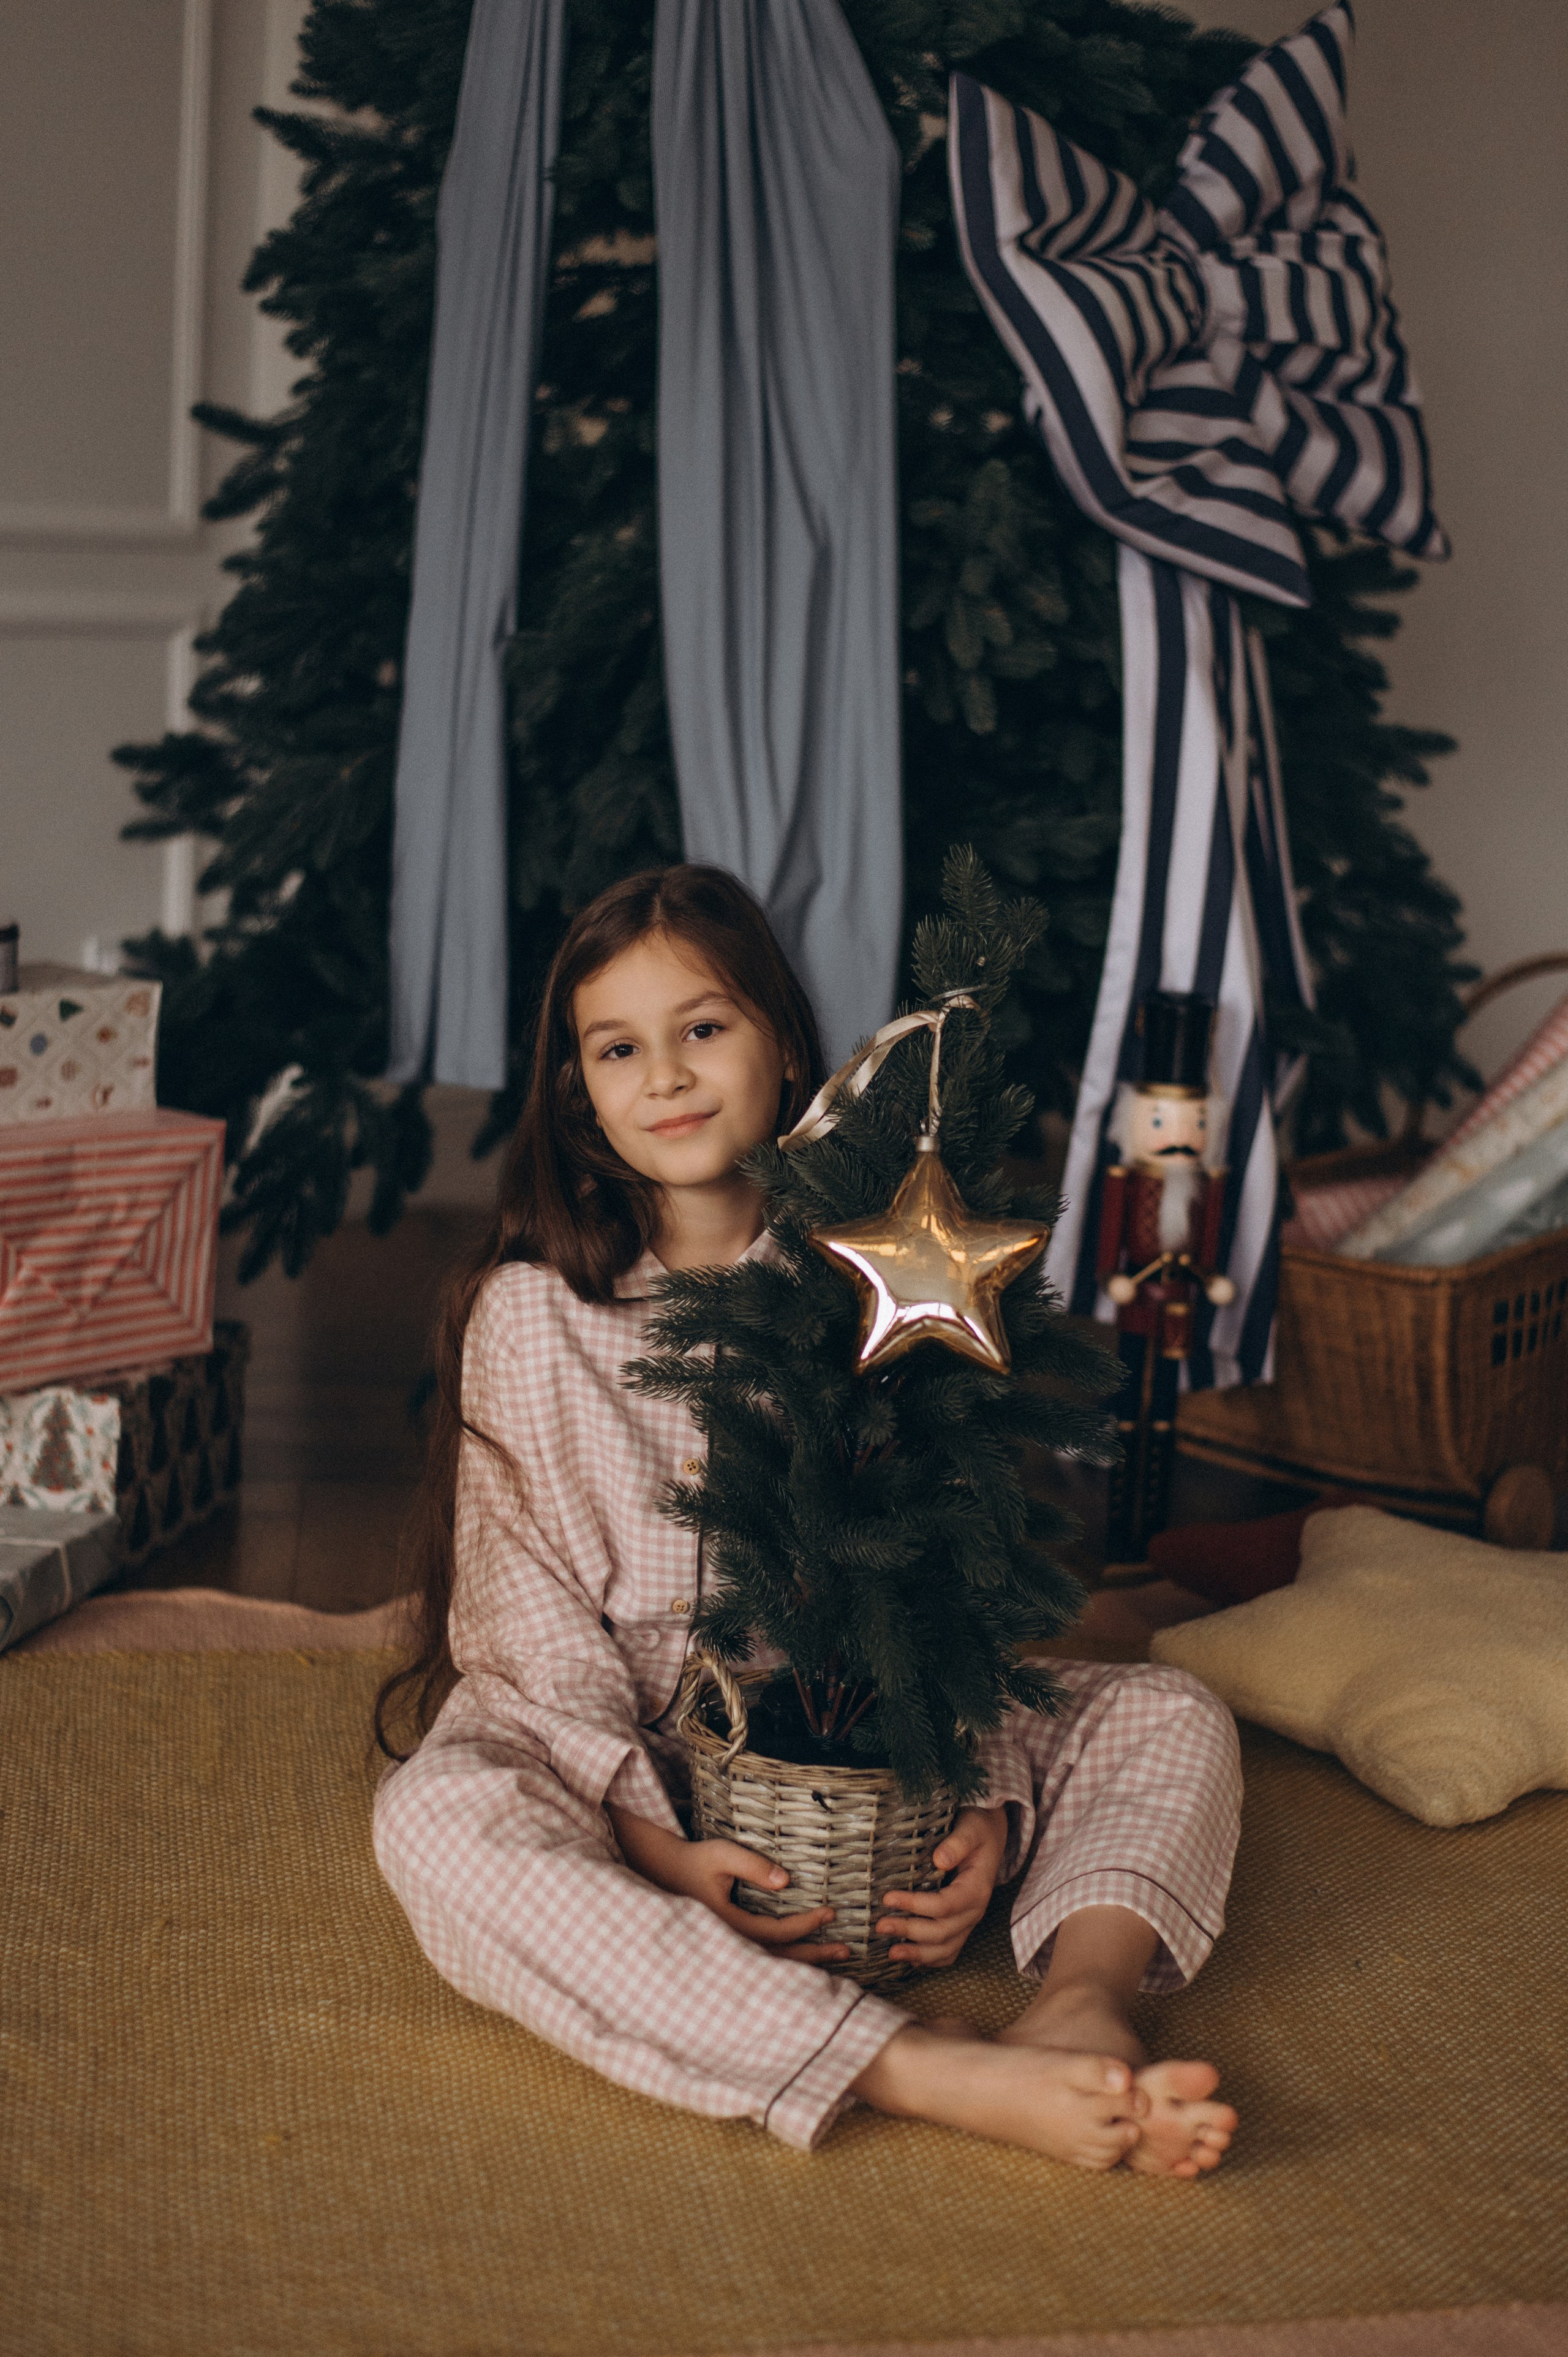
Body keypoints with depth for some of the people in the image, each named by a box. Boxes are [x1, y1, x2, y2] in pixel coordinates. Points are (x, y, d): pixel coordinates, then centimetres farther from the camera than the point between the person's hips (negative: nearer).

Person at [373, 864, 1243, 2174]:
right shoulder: (531, 1316, -3)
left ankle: (1079, 2002, -39)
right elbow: (530, 1614, -8)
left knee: (1171, 1718, -8)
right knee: (437, 1819, -36)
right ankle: (926, 2075, -45)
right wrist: (654, 1844, -22)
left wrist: (989, 1806, -16)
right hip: (618, 1758, -3)